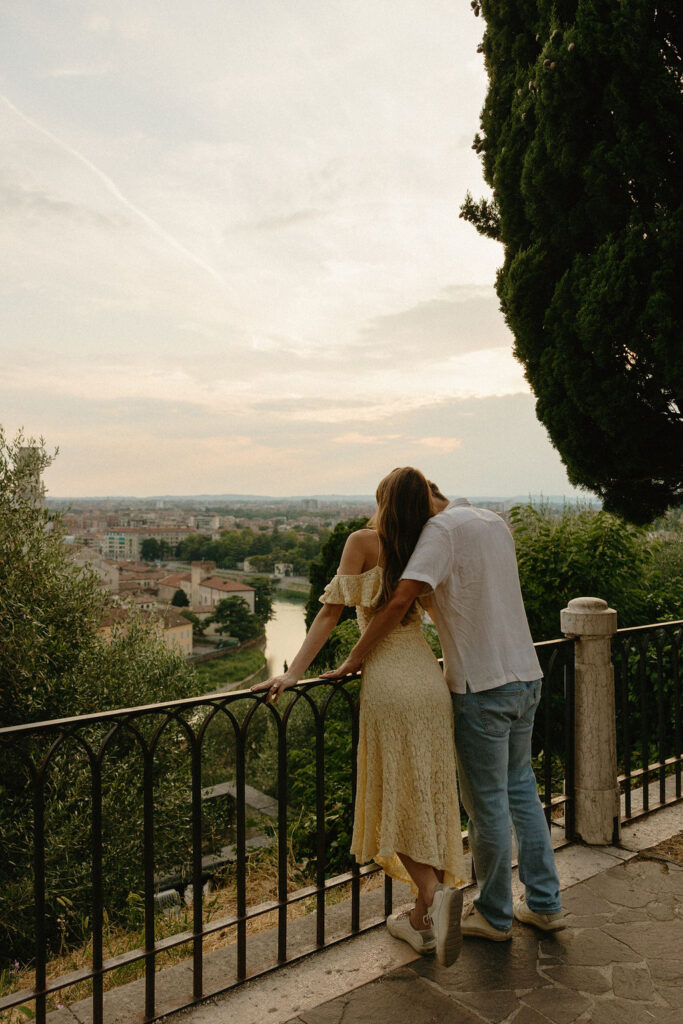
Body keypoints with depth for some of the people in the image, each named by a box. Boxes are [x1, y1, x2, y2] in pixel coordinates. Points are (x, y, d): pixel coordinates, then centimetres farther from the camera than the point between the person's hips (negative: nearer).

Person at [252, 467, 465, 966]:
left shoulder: (365, 541, -3)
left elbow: (333, 609, -5)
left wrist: (294, 673, -4)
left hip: (389, 683, -5)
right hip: (432, 682, 5)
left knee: (396, 802, 7)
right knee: (428, 798, 13)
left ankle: (436, 893, -10)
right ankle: (423, 917, 23)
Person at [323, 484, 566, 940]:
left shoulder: (442, 529, -14)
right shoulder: (496, 522, 11)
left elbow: (401, 600, -23)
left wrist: (354, 660, -16)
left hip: (482, 685, -8)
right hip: (526, 674, 8)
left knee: (487, 804, 7)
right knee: (521, 790, 21)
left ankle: (495, 915, 24)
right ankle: (545, 903, 31)